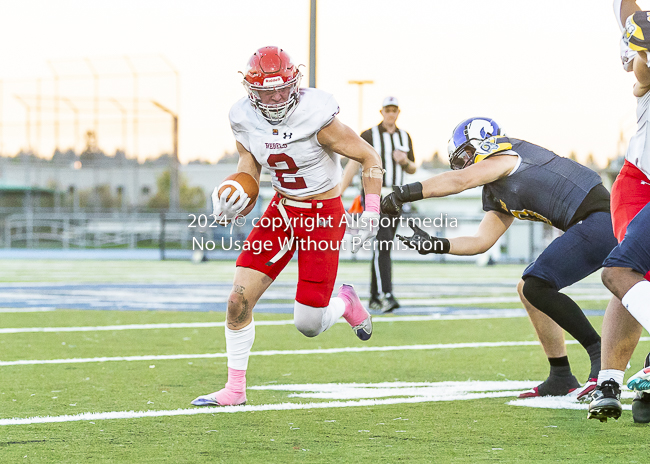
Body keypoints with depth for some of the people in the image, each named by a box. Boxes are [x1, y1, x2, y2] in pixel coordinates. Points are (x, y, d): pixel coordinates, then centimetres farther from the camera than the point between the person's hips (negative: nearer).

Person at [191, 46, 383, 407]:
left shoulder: (316, 117, -24)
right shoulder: (245, 119, -8)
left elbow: (369, 158, -12)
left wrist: (371, 212, -15)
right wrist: (235, 196, -14)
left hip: (323, 216, -5)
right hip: (282, 211, 5)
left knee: (308, 325, -4)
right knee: (239, 300, -6)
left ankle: (345, 303, 32)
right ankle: (235, 389, 9)